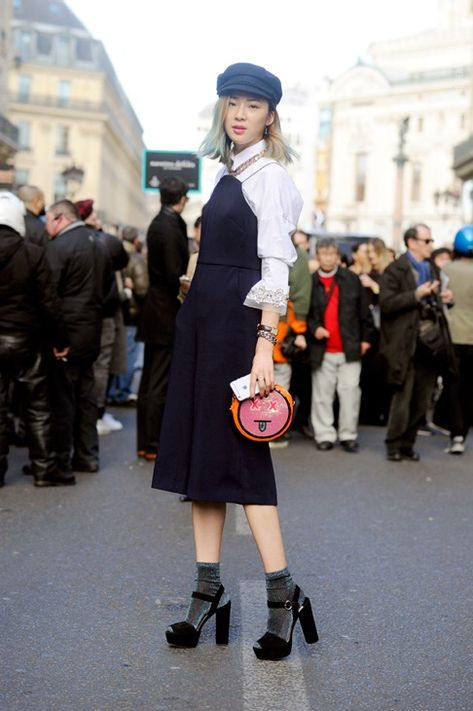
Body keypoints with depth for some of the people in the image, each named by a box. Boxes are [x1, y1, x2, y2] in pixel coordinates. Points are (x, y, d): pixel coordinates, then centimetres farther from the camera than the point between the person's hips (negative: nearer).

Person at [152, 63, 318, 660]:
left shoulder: (269, 177, -8)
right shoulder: (227, 175, 16)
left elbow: (275, 268, -16)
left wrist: (265, 345, -23)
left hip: (239, 321, -9)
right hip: (201, 319, 9)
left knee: (240, 453, -7)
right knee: (198, 447, 7)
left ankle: (283, 594, 1)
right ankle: (208, 589, 14)